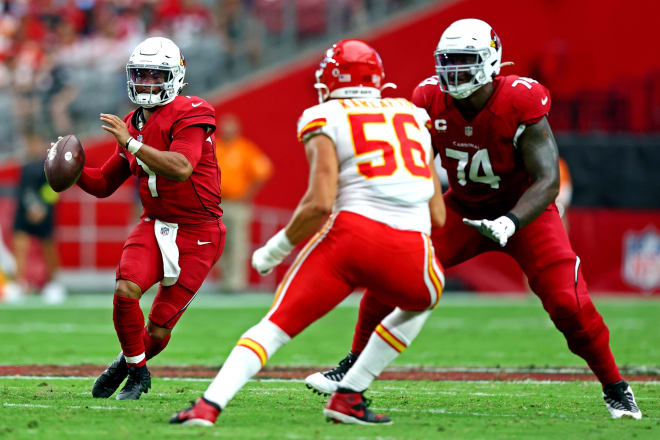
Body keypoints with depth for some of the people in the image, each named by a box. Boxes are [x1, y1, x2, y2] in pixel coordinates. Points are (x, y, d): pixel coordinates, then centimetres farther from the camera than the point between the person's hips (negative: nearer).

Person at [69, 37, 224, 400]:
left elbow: (181, 169, -31)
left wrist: (132, 144, -32)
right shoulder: (134, 125, 9)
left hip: (196, 235, -5)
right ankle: (137, 371, 1)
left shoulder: (188, 114, -14)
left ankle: (130, 363, 30)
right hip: (155, 225, 5)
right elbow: (104, 184, 17)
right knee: (126, 291, -23)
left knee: (158, 330, -3)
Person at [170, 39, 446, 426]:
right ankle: (349, 396, 24)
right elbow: (438, 216, 23)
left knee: (277, 325, 7)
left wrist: (276, 249, 10)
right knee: (421, 302, 34)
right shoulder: (413, 118, 24)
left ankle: (209, 405, -12)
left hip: (351, 233, -3)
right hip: (409, 250, 3)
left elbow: (320, 203, -4)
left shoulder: (326, 121, 10)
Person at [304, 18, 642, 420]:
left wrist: (509, 223, -44)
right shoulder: (432, 101, -15)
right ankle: (354, 368, 9)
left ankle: (615, 389, 3)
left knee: (567, 302, -19)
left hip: (524, 210, -4)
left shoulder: (520, 105, -28)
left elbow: (547, 180, -29)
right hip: (463, 208, 4)